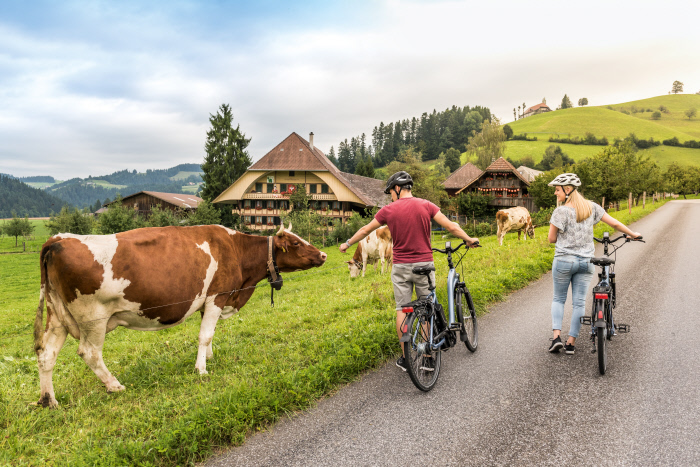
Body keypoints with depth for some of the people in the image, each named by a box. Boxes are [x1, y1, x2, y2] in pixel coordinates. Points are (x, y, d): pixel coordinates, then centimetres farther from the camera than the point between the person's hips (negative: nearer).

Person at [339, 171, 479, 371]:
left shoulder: (389, 210, -2)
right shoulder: (425, 205, -3)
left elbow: (365, 230, 9)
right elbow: (451, 227, -4)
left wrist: (347, 244, 24)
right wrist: (468, 239, 13)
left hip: (401, 267, 0)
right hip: (424, 264, 1)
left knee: (402, 309, 8)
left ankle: (405, 358, 11)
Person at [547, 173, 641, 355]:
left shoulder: (561, 212, -14)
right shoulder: (591, 207, 2)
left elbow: (551, 239, -7)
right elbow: (615, 223, 9)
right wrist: (633, 234, 25)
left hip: (564, 261, -4)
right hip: (586, 261, 4)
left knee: (558, 299, 12)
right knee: (579, 303, 8)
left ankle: (556, 335, -1)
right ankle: (571, 342, 9)